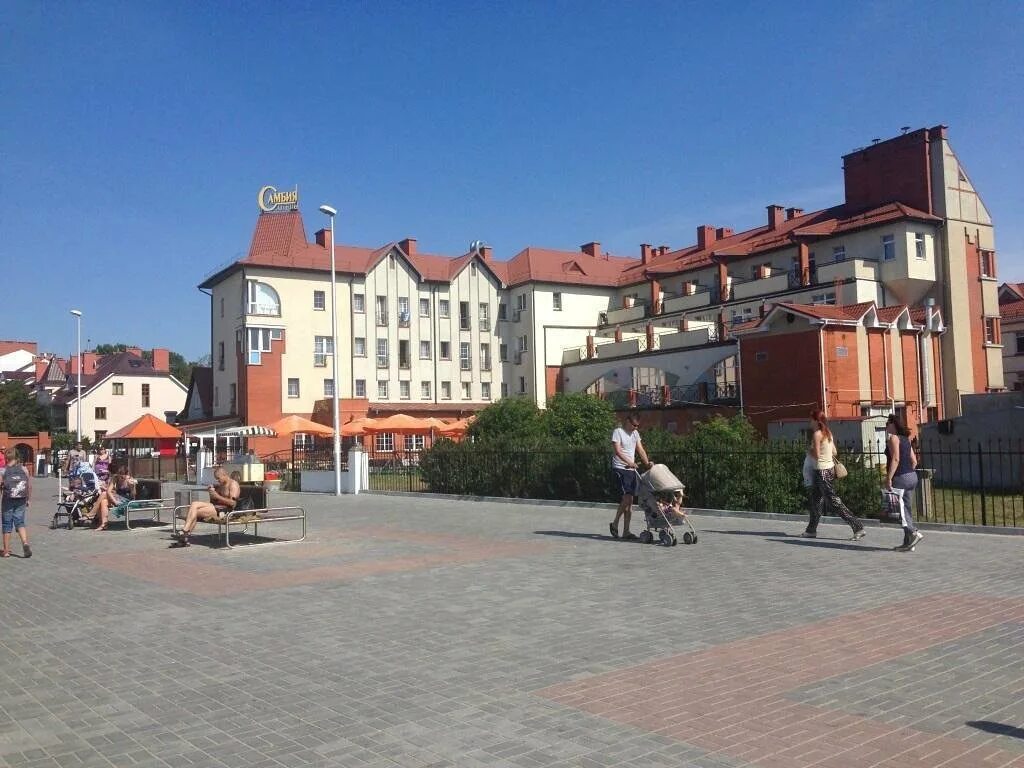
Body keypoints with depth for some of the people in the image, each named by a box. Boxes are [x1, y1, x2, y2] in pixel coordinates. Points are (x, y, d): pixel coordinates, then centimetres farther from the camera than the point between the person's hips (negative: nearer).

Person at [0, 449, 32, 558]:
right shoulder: (24, 470, 1)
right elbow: (29, 486, 3)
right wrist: (28, 499, 14)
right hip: (21, 501, 2)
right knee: (20, 523, 9)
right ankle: (25, 543, -14)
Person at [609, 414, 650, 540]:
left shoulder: (635, 433, 15)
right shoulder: (618, 432, -7)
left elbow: (640, 449, 13)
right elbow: (617, 451, -16)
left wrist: (647, 462, -2)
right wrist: (629, 462, -26)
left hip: (631, 469, 7)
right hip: (620, 468, -7)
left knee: (629, 500, 5)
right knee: (627, 496, -18)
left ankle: (626, 531, 8)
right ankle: (615, 524, -2)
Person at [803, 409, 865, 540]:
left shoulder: (817, 434, -15)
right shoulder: (828, 433, 10)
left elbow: (816, 454, -17)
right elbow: (834, 452, 11)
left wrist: (810, 450, 1)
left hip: (822, 471, -10)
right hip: (830, 469, 10)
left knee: (834, 502, -6)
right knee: (815, 499, 17)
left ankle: (858, 527, -8)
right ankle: (811, 530, 25)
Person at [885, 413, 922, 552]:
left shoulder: (892, 438, -9)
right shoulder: (905, 439, 16)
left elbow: (895, 459, -19)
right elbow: (914, 461, 16)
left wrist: (888, 478, -19)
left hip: (900, 478, -9)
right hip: (912, 476, 9)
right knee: (907, 509, 11)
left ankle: (913, 532, -15)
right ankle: (908, 543, 13)